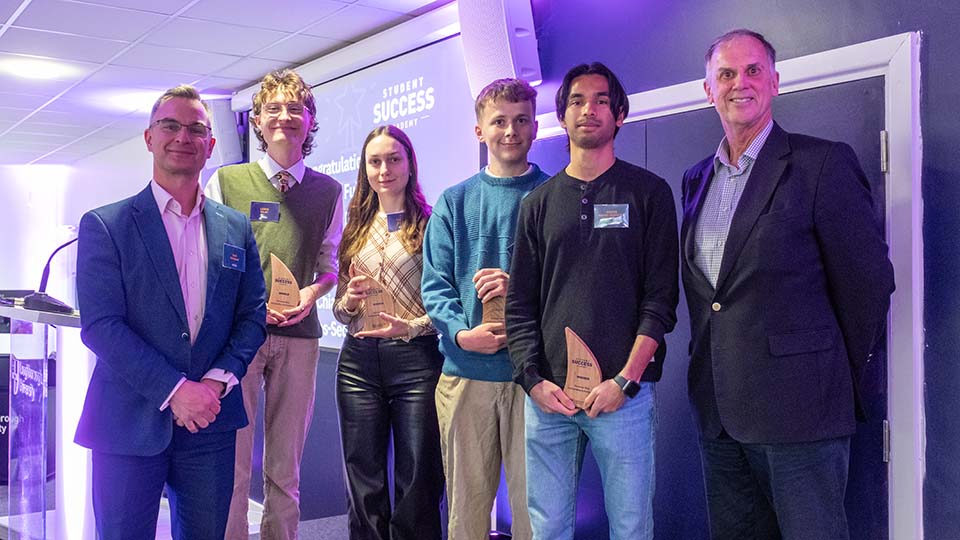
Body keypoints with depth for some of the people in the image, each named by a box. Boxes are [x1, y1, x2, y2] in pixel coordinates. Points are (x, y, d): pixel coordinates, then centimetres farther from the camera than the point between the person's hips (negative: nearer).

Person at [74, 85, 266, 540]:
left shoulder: (236, 229, 8)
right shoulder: (105, 225, -3)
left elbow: (253, 314, 8)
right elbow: (100, 326, -10)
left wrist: (218, 380, -8)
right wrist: (173, 390, -17)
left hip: (210, 420, 3)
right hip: (130, 421, -3)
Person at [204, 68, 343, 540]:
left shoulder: (328, 191, 11)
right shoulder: (226, 181, 4)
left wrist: (312, 291, -6)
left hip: (298, 334, 2)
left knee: (286, 468, 10)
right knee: (232, 462, -1)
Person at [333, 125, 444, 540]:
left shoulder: (429, 225, 0)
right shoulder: (356, 229, 13)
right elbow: (340, 310, 17)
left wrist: (410, 327, -19)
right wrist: (349, 301, -5)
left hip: (416, 358, -4)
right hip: (359, 361, 4)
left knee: (417, 479, 2)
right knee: (363, 482, 9)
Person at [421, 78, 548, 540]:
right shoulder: (453, 202, 11)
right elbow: (435, 285, 5)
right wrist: (461, 332, -13)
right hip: (465, 370, 2)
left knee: (533, 502, 4)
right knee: (465, 503, 10)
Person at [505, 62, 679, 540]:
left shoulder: (648, 192, 4)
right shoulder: (538, 204, 12)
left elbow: (660, 298, -2)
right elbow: (519, 303, 9)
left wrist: (625, 380, -10)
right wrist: (533, 378, -3)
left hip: (623, 393, -2)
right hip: (547, 394, 3)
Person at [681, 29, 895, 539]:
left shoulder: (823, 163, -6)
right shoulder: (696, 178, 13)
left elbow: (869, 278, -5)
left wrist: (836, 377, 1)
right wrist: (710, 366, 12)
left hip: (796, 408, -6)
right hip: (716, 409, 6)